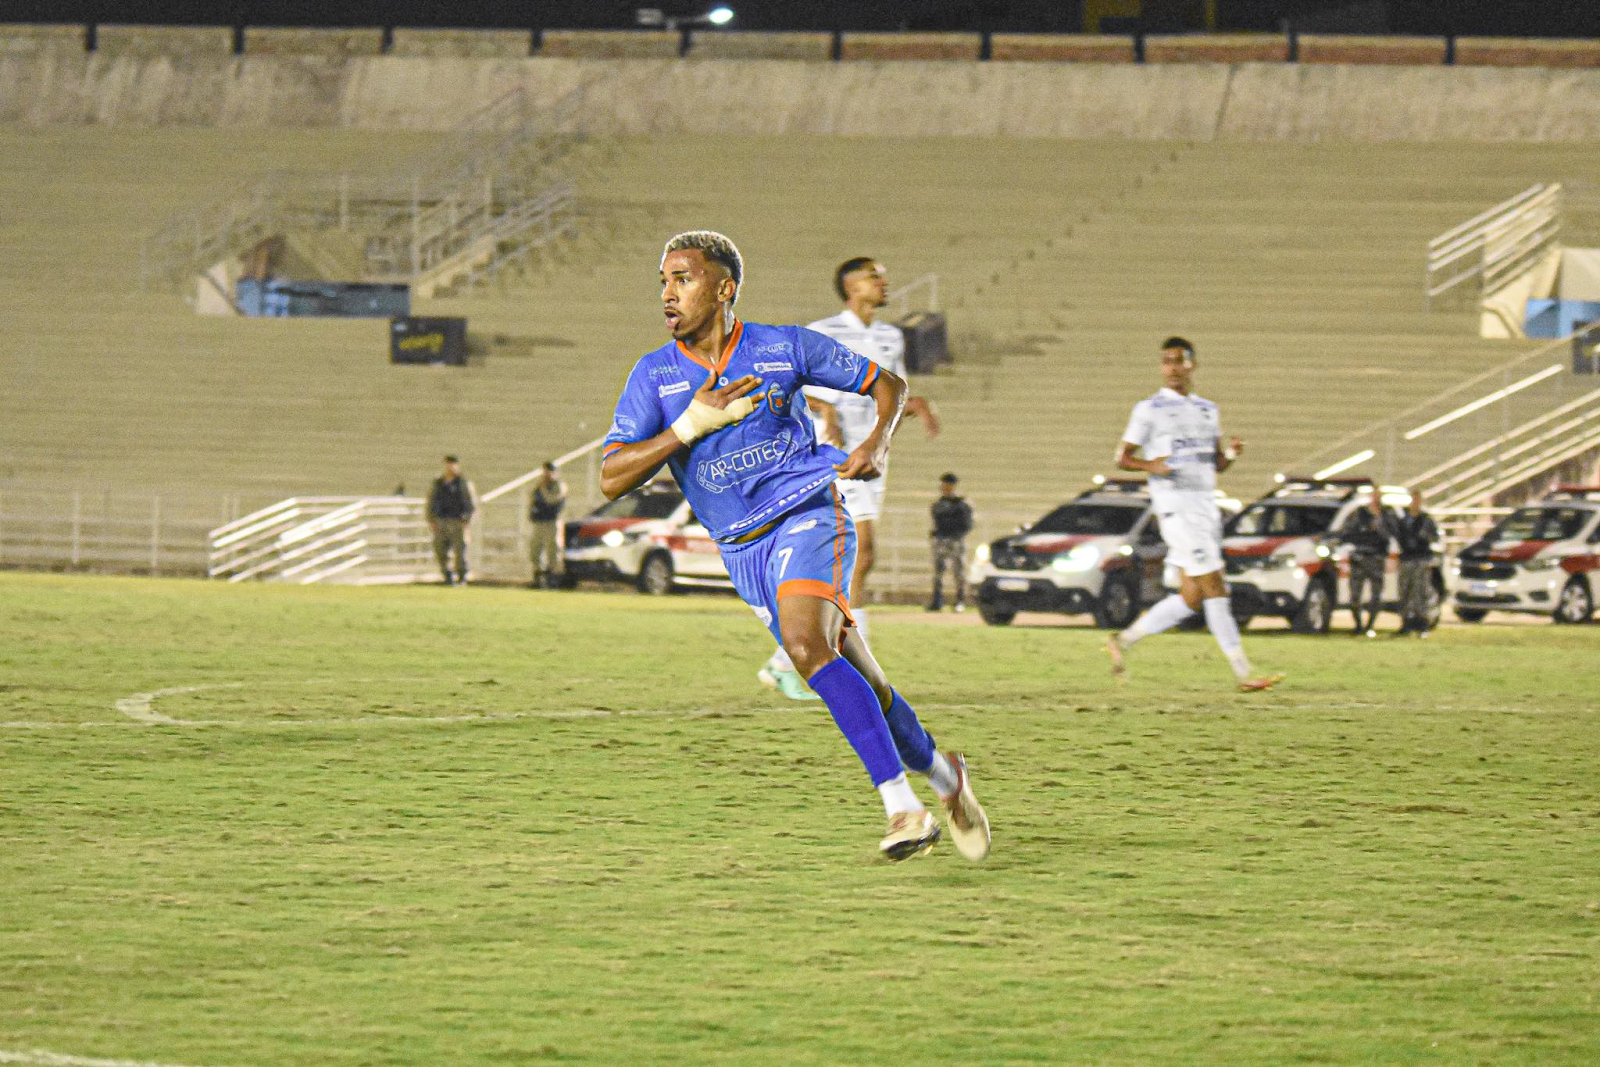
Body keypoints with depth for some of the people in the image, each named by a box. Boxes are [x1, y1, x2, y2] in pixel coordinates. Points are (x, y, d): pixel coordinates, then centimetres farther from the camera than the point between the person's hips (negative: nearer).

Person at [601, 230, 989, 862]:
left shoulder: (785, 348, -2)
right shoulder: (654, 376, 1)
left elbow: (887, 384, 11)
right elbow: (611, 480, -8)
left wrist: (877, 443, -9)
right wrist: (692, 424, -16)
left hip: (807, 514, -4)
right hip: (742, 549, 4)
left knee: (807, 647, -30)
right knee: (861, 689, 5)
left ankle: (904, 808, -31)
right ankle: (941, 775, 30)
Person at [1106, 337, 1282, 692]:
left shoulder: (1208, 410, 16)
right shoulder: (1149, 410, 0)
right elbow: (1122, 458, 1)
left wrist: (1231, 452, -2)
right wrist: (1150, 465, -19)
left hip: (1206, 504, 7)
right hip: (1176, 505, -7)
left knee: (1191, 597, 6)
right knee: (1214, 588, -11)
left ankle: (1124, 641, 20)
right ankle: (1243, 675, -12)